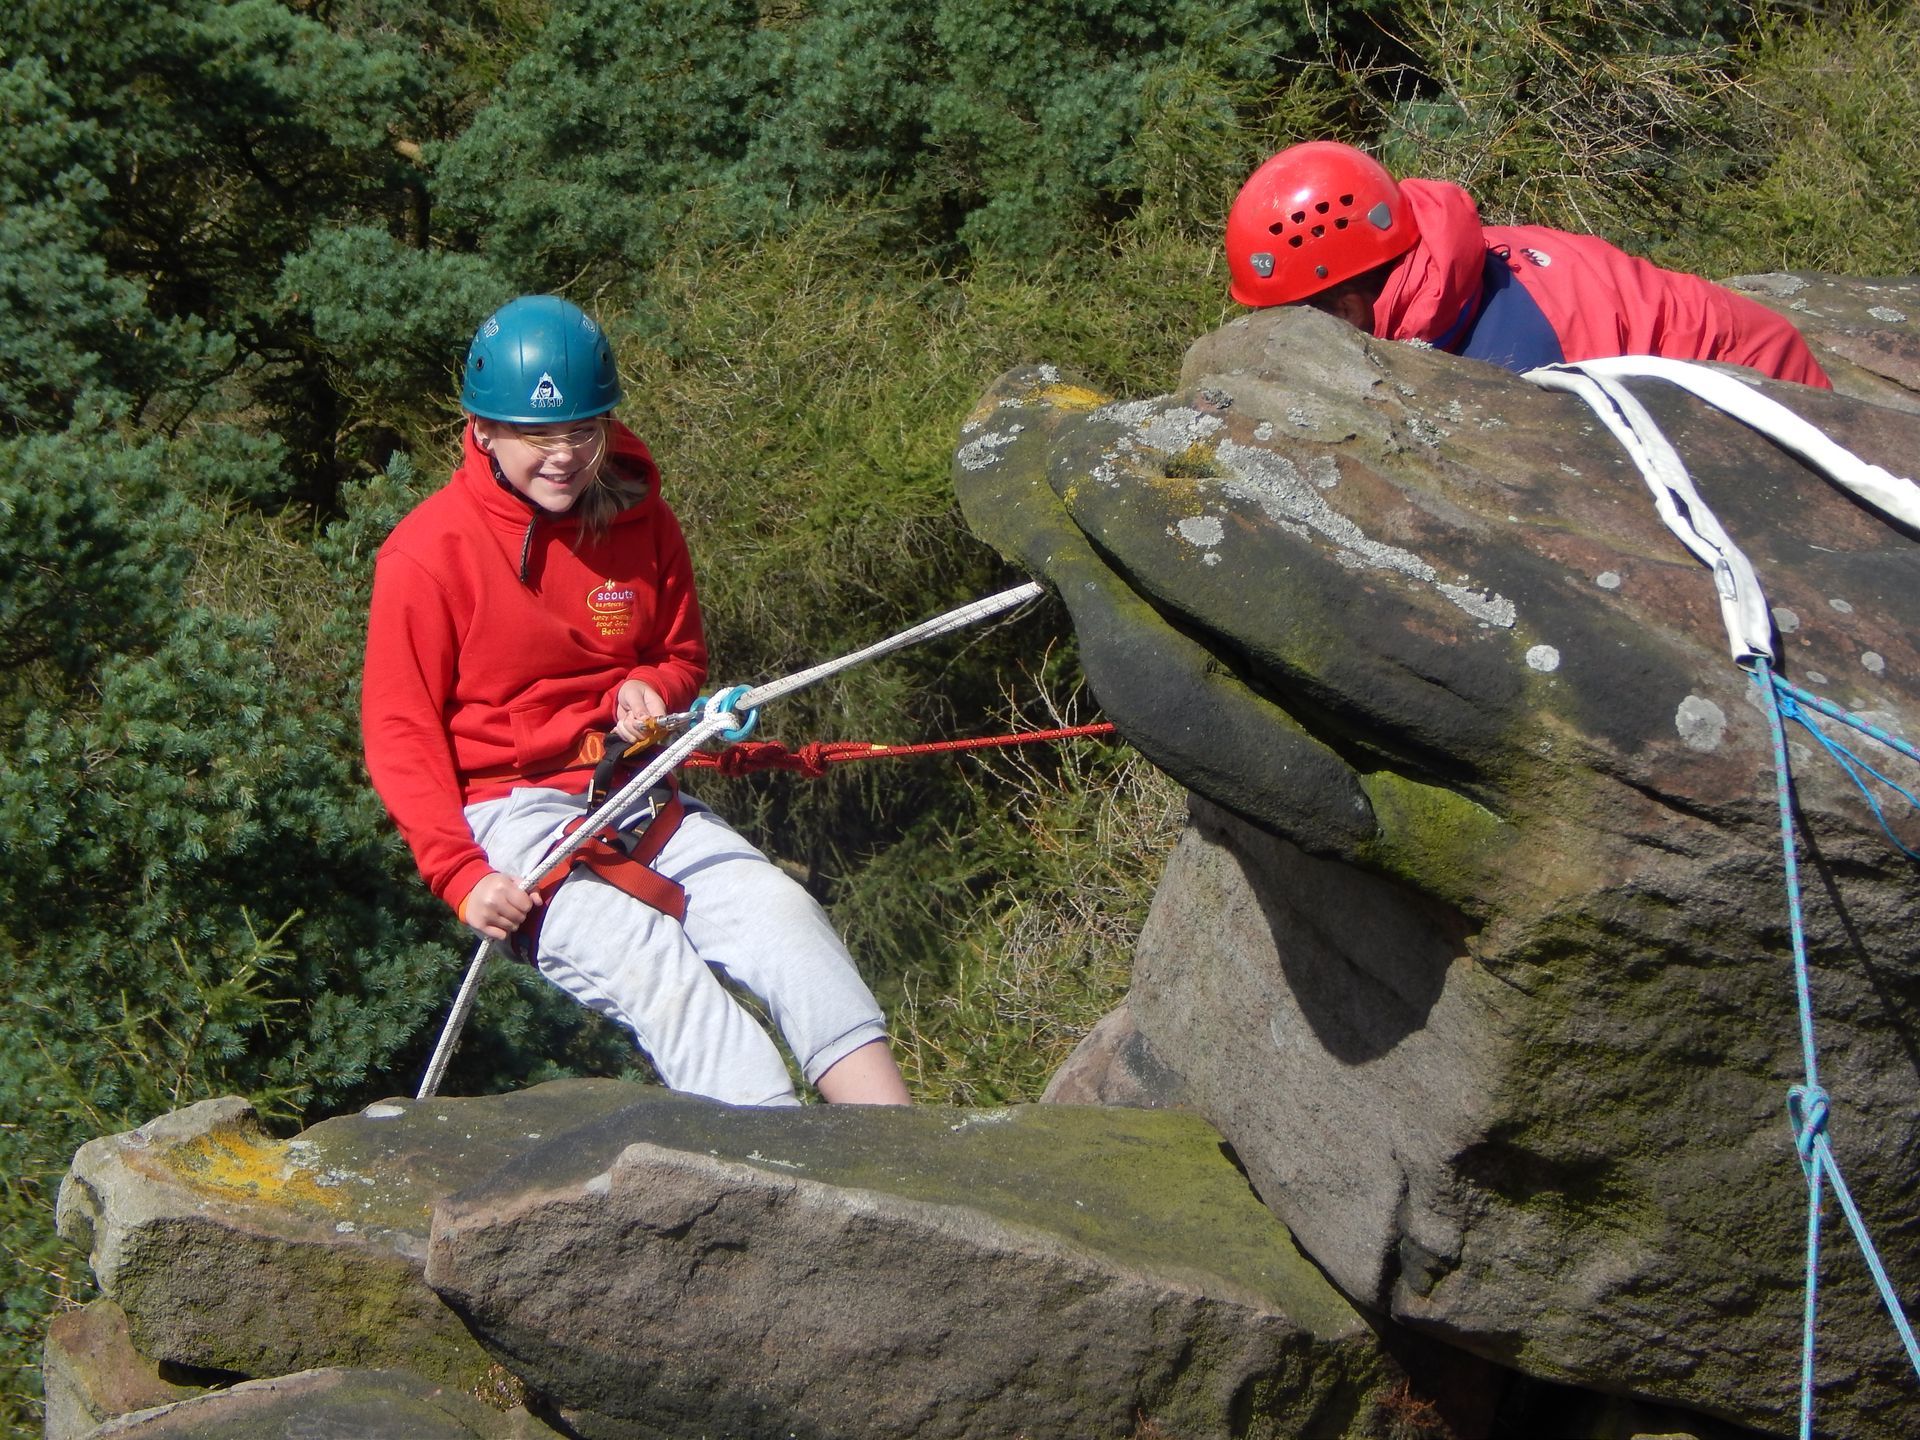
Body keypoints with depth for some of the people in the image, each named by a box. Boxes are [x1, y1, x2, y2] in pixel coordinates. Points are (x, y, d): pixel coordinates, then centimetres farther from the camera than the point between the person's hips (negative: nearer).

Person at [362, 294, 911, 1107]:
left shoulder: (639, 520, 5)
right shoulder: (427, 554, -9)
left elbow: (684, 655, 20)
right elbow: (400, 734, -7)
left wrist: (652, 689, -5)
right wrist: (460, 874, -19)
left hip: (633, 793, 5)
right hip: (505, 811, -5)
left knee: (780, 911, -19)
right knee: (654, 968, -28)